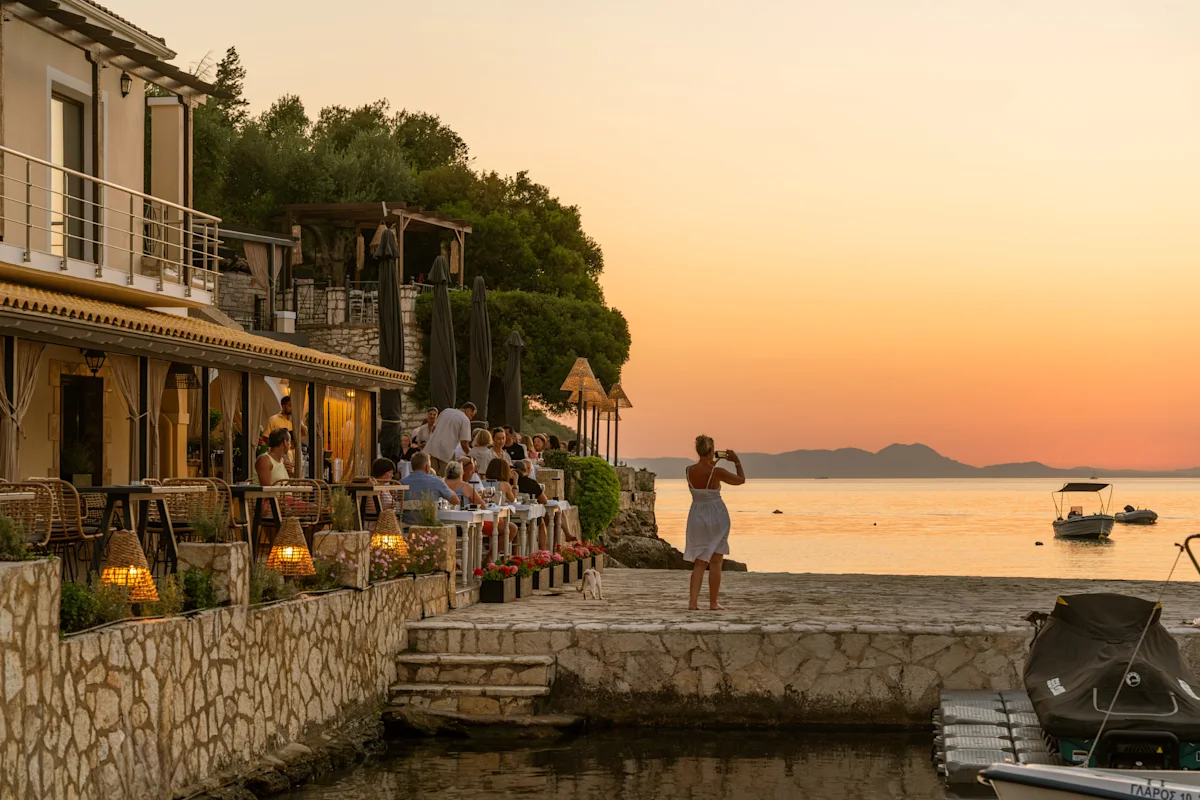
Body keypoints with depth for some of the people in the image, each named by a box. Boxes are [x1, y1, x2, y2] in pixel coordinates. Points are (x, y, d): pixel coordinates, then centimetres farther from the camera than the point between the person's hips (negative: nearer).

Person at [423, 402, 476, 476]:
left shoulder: (446, 411, 17)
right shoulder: (465, 420, -2)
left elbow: (433, 429, 24)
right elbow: (464, 444, -6)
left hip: (431, 448, 5)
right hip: (446, 451, -5)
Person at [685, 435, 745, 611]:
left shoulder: (688, 470, -5)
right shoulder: (717, 472, -18)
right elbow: (741, 480, -2)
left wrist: (711, 464, 20)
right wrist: (737, 461, 10)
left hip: (697, 517, 4)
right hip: (717, 517, -4)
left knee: (699, 562, 10)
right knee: (715, 562, 5)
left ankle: (693, 602, -1)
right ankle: (713, 603, 7)